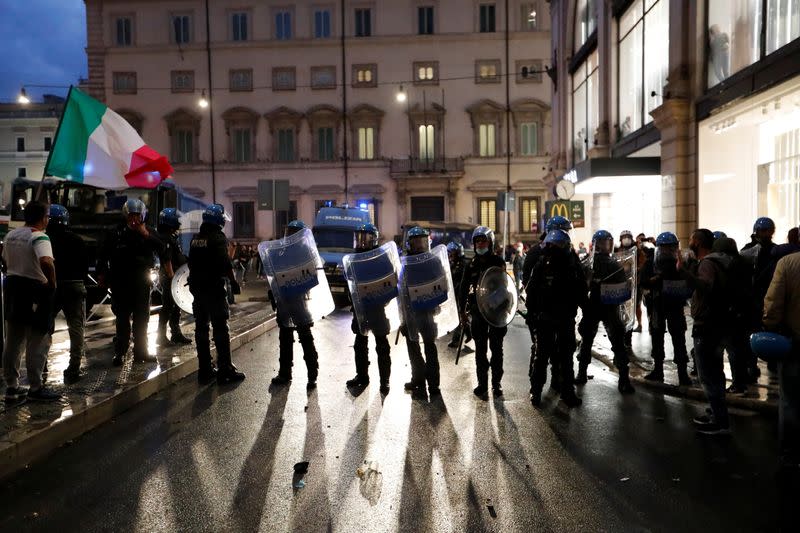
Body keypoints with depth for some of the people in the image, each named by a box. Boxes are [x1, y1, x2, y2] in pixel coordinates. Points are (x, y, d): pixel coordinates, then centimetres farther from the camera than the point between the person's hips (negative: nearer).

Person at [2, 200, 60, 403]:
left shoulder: (11, 235, 10)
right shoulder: (39, 237, -16)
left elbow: (5, 261, 19)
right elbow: (46, 262, -33)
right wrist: (52, 283, -20)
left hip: (13, 286, 8)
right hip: (35, 289, -8)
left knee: (13, 341, 14)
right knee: (37, 342, 1)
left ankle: (12, 387, 20)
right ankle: (36, 388, 6)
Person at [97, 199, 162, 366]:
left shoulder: (149, 232, 6)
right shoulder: (117, 233, -1)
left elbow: (161, 250, -8)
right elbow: (104, 254, 4)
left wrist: (146, 235, -15)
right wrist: (102, 274, 0)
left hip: (142, 282, 3)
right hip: (121, 282, -3)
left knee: (141, 319, 9)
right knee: (122, 319, -1)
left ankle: (140, 352, 19)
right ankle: (119, 352, 5)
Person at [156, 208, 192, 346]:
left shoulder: (173, 237, 15)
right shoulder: (165, 238, -16)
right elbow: (167, 261, -22)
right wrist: (172, 278, -24)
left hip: (176, 277, 10)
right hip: (169, 278, -10)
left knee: (176, 306, 15)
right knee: (167, 306, -3)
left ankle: (176, 333, 24)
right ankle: (161, 336, 5)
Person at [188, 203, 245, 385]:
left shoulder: (195, 238, 11)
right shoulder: (218, 238, -12)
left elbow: (191, 263, 18)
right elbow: (225, 264, -18)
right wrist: (234, 282, -8)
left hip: (197, 288, 7)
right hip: (214, 289, -7)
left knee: (201, 328, 11)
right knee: (220, 329, -4)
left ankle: (205, 370, 17)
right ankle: (225, 371, -3)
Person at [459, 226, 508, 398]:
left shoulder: (498, 261, -1)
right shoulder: (471, 265, 7)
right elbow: (464, 289, 9)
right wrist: (463, 310, 4)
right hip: (477, 311, 3)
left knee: (496, 348, 5)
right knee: (480, 349, 6)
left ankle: (496, 382, 13)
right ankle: (482, 383, 14)